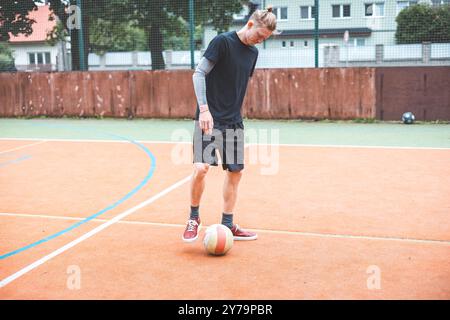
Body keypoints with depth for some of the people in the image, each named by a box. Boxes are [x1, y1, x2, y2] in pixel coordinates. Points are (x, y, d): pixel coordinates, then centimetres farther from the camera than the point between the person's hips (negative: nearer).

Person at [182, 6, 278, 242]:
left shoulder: (253, 53, 11)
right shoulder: (222, 41, -10)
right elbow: (199, 74, -14)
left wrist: (234, 113, 18)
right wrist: (204, 109, -23)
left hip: (234, 122, 7)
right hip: (210, 118, -7)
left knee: (235, 172, 7)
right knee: (201, 167, -18)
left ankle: (227, 225, 19)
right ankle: (194, 218, 5)